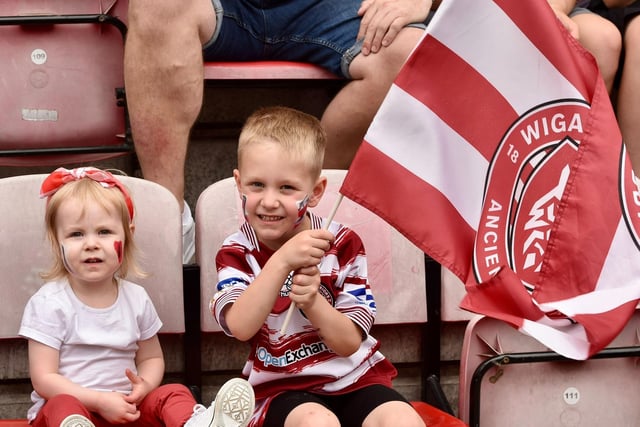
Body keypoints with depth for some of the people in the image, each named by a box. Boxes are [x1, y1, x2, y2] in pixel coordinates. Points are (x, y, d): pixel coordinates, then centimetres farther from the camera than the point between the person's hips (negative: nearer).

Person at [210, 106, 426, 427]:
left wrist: (312, 301, -24)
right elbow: (240, 327, -20)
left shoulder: (342, 244, 0)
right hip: (282, 387, -1)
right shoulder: (236, 253, 0)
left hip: (354, 377, 1)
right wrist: (282, 261, -29)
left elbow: (349, 342, -5)